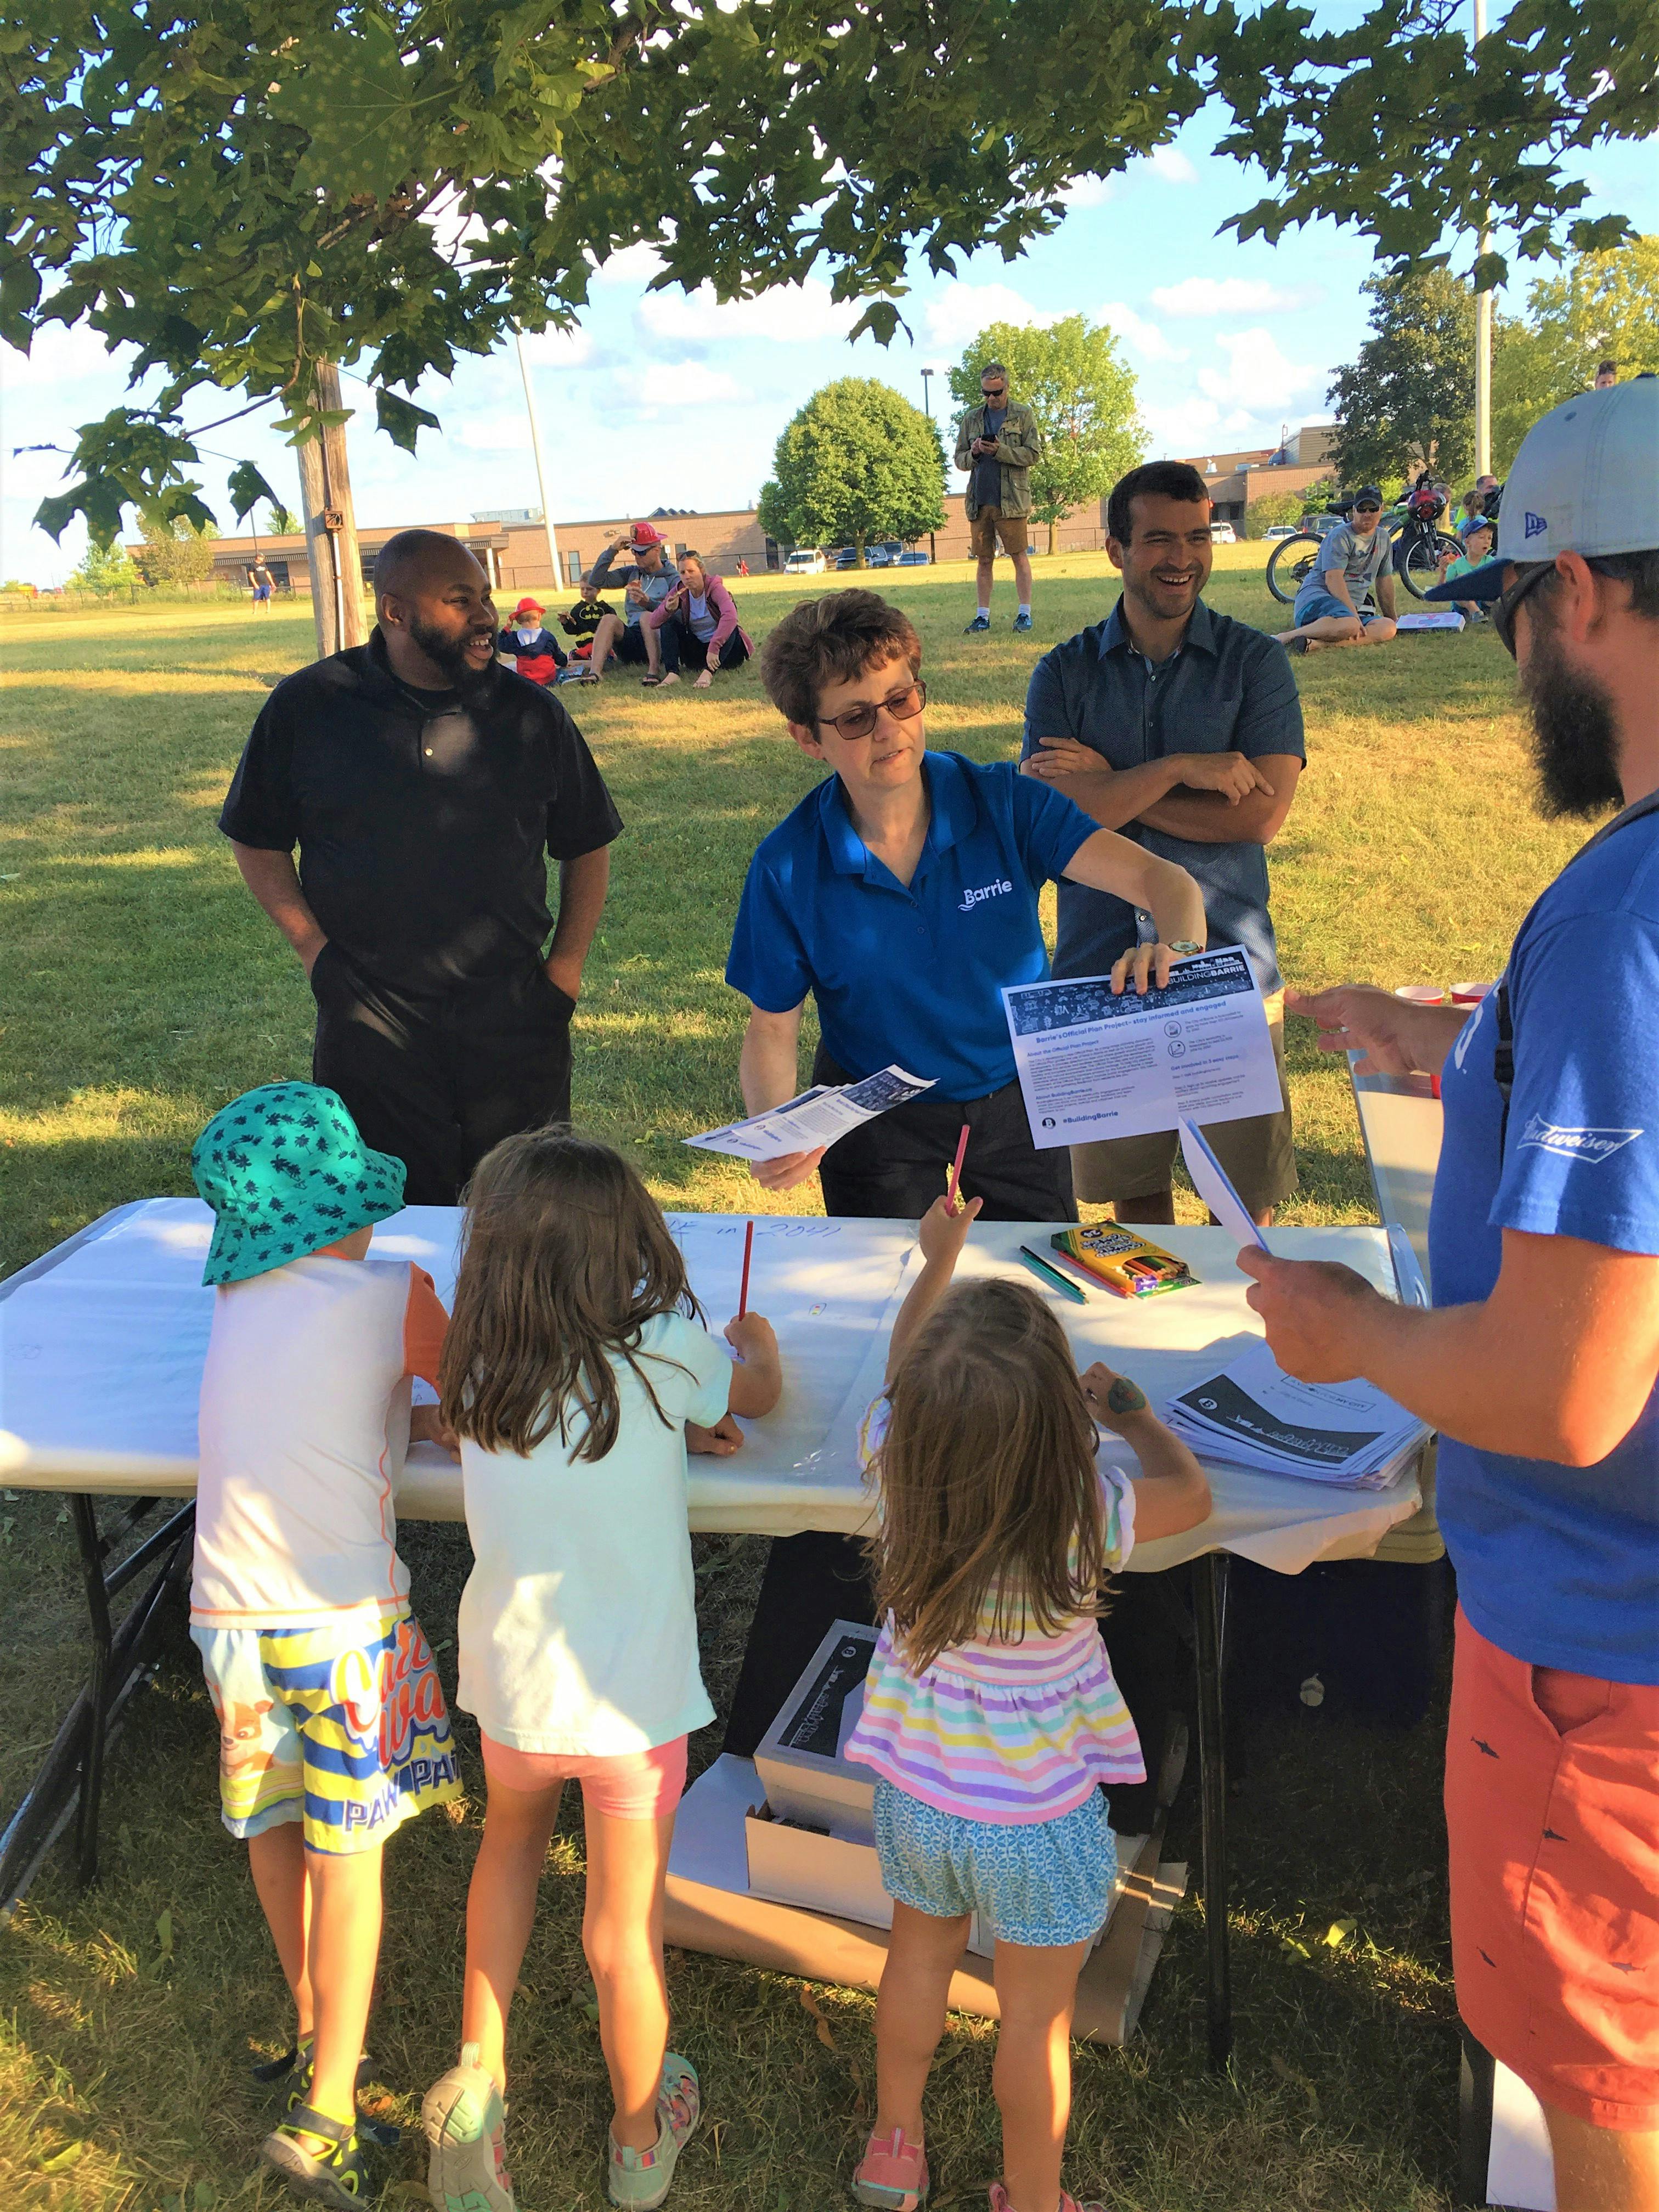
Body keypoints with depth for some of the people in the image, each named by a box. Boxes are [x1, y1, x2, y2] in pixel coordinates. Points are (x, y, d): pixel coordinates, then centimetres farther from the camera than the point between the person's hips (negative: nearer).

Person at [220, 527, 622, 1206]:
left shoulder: (531, 713, 3)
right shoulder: (307, 708, 0)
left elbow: (587, 845, 12)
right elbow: (258, 839, 8)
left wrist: (566, 966, 3)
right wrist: (315, 949, -3)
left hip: (515, 1022, 1)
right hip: (370, 1026, -1)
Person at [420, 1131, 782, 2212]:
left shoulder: (478, 1368, -10)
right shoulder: (666, 1355, -18)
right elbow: (761, 1394, 3)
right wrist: (756, 1337, 25)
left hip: (510, 1684, 3)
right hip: (633, 1697, -3)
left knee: (511, 1841, 32)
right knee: (627, 1924, 16)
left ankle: (478, 2074, 31)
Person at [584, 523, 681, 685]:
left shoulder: (673, 579, 3)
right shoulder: (631, 573, 17)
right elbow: (596, 581, 7)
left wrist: (648, 603, -28)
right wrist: (612, 550, 1)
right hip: (632, 640, 4)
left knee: (646, 616, -31)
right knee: (609, 619, -23)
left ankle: (654, 671, -41)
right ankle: (594, 673, -42)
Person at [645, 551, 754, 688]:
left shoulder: (714, 587, -17)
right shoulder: (679, 592, -5)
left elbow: (730, 616, -38)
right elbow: (653, 623, -7)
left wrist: (714, 648, -47)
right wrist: (667, 609, -29)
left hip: (725, 646, -4)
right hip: (698, 649, 4)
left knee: (730, 626, -32)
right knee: (669, 619, -12)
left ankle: (709, 672, -49)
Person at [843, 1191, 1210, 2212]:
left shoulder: (898, 1469, -24)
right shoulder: (1085, 1521, -32)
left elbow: (901, 1374, -1)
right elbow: (1194, 1493, -10)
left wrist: (938, 1258, 13)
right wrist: (1133, 1412, 7)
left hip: (915, 1792, 4)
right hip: (1038, 1819, -4)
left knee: (920, 1957, 29)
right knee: (1037, 2017, 19)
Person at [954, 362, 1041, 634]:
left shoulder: (1023, 415, 5)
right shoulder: (971, 419, 15)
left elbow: (1034, 454, -3)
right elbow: (959, 460, 16)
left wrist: (999, 451, -14)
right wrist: (973, 453, -6)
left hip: (1012, 500, -3)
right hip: (979, 501, 4)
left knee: (1019, 556, -3)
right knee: (984, 560, 6)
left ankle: (1024, 612, 1)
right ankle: (983, 615, 9)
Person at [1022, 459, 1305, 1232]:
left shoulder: (1255, 661, 1)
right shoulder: (1065, 673, 4)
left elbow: (1262, 813, -11)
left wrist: (1111, 788, -11)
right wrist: (1181, 768, -16)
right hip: (1102, 967, 1)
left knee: (1246, 1193, 6)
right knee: (1131, 1186, 13)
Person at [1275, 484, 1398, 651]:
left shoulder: (1384, 539, 20)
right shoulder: (1340, 536, -5)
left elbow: (1385, 579, 30)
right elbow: (1333, 579, -17)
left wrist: (1392, 618, 30)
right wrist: (1355, 616, -26)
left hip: (1352, 609, 7)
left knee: (1388, 628, -26)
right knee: (1349, 625, -42)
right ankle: (1285, 637, -29)